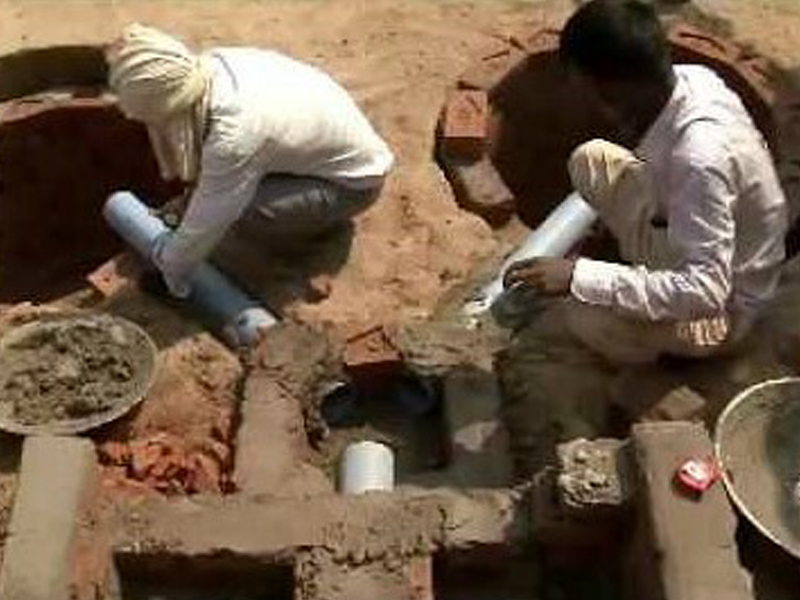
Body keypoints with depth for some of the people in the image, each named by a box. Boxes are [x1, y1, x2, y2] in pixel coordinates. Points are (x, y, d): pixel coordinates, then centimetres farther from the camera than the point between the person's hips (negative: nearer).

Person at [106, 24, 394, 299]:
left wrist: (171, 274, -6)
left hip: (354, 180, -7)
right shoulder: (211, 65, -16)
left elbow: (206, 222, -21)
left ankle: (322, 219, 0)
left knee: (240, 208, -25)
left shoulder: (233, 137, -36)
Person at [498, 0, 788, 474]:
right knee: (590, 162, 10)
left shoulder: (700, 157, -42)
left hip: (717, 310, -9)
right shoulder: (690, 78, -15)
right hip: (700, 250, 9)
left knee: (530, 356, -18)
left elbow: (703, 291, -41)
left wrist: (579, 277, -42)